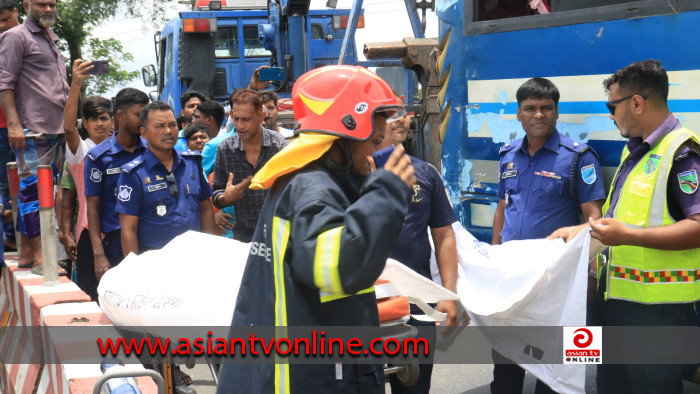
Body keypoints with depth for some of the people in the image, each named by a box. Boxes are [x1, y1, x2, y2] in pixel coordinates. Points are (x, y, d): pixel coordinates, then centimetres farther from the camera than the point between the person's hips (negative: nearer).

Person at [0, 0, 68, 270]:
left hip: (56, 129, 8)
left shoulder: (51, 39, 22)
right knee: (34, 188, -7)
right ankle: (37, 255, -4)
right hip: (32, 130, -8)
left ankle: (27, 252, 16)